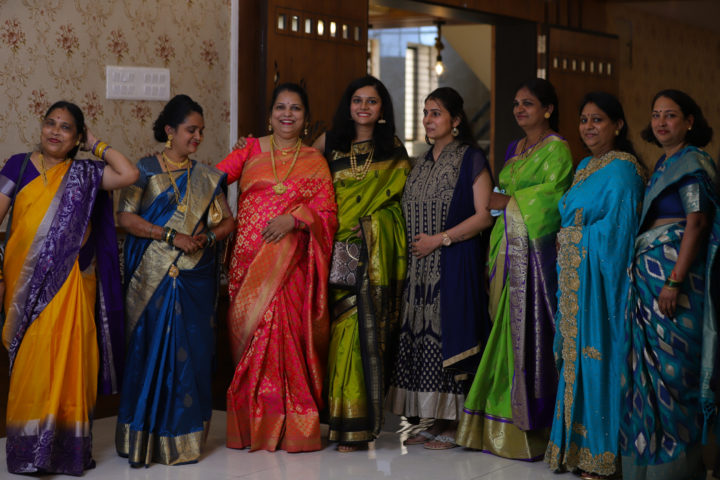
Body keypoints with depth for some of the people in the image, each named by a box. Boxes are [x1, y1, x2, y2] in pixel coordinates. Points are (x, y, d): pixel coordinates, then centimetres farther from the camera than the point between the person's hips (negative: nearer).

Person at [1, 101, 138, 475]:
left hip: (71, 283, 0)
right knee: (32, 365, 0)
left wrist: (97, 145, 3)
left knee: (67, 361, 0)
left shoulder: (84, 175, 7)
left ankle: (68, 449, 9)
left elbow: (129, 174, -9)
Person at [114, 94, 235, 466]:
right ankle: (144, 437, 1)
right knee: (152, 348, -5)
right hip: (152, 278, -2)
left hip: (195, 278, 3)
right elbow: (126, 217, -6)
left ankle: (184, 435, 8)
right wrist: (172, 236, -14)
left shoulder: (206, 177, 12)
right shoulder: (145, 170, 3)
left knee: (190, 351, 0)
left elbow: (227, 221, 12)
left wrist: (207, 238, -10)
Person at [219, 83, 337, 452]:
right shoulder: (250, 150, 12)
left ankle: (291, 428, 2)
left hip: (290, 265, -1)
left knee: (287, 334, -7)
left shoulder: (314, 161, 10)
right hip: (248, 261, 1)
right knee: (248, 336, -2)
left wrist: (294, 218, -14)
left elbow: (328, 214, 2)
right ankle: (250, 425, 8)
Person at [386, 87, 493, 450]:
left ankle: (453, 424, 1)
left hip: (455, 263, -7)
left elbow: (484, 216, -12)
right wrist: (414, 243, 9)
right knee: (421, 335, 5)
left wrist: (439, 239, -15)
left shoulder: (471, 159, -5)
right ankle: (433, 422, 12)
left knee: (449, 335, -7)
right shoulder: (423, 163, 17)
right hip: (421, 267, 7)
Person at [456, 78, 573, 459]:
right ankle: (500, 426, 12)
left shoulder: (556, 149, -5)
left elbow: (549, 197, -13)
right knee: (505, 329, 6)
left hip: (535, 251, -7)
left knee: (529, 330, -7)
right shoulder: (514, 149, 19)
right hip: (507, 249, 7)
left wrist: (506, 201, -4)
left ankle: (531, 427, 0)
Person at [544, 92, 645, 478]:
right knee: (576, 354, 11)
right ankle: (579, 448, 19)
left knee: (597, 352, -6)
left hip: (598, 275, -9)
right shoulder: (585, 167, 17)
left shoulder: (622, 169, -10)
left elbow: (619, 229, -16)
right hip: (574, 276, 9)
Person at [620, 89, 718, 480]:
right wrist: (643, 273, 15)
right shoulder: (665, 163, 19)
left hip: (674, 270, -9)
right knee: (649, 364, 10)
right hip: (649, 272, 9)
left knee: (670, 365, -6)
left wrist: (675, 281, -22)